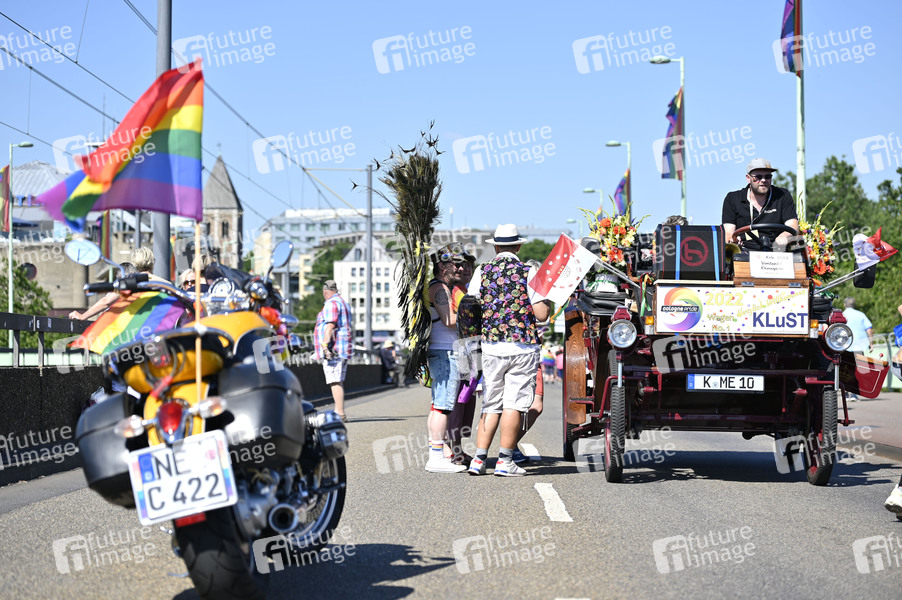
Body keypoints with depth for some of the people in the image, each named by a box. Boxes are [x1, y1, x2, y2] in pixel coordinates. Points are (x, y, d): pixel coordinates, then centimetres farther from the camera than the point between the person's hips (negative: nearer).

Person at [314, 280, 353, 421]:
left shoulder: (331, 304, -8)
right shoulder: (344, 303, 24)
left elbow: (330, 326, -20)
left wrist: (325, 344, -24)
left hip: (332, 349, -10)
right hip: (342, 350, 10)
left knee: (335, 382, -13)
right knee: (338, 382, 12)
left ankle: (340, 414, -18)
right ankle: (338, 412, 15)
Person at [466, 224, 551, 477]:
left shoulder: (482, 272, 3)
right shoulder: (529, 273, -4)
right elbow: (542, 314, -8)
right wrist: (547, 303, 13)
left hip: (491, 346, 3)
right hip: (523, 347, -3)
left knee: (491, 404, 10)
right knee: (514, 404, 1)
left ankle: (479, 458, 3)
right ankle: (505, 460, 1)